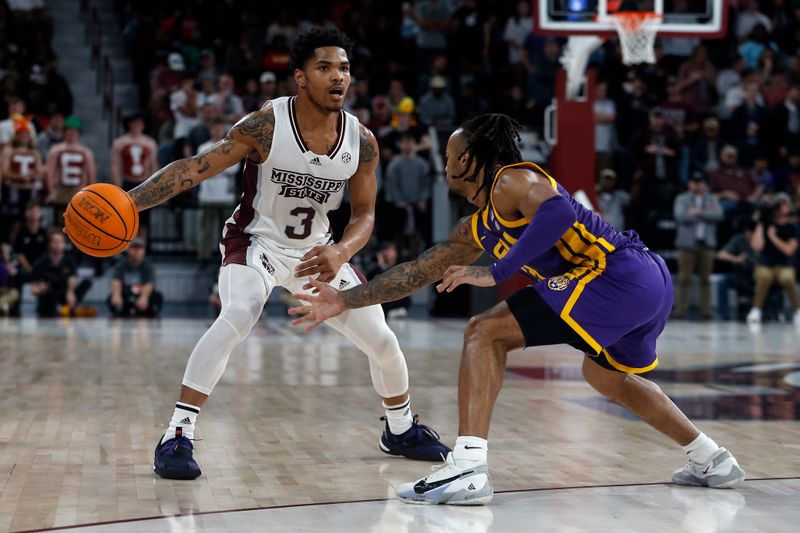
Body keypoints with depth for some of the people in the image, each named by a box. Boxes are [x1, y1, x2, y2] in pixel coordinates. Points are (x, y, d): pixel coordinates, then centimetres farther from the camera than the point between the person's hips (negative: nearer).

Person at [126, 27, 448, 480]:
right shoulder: (267, 125, -22)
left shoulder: (362, 141, -11)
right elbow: (195, 168, -22)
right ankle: (178, 437, -28)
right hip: (256, 242, -4)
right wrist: (129, 202, -33)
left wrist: (341, 253, -27)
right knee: (238, 316, -34)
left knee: (381, 338, 1)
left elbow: (365, 214, -5)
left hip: (319, 251, 4)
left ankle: (402, 430, 31)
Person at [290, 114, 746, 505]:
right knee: (606, 374, 36)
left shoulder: (511, 180, -3)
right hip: (652, 280, 10)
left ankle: (469, 468, -21)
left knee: (486, 333, -9)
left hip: (619, 275, -10)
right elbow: (418, 273, 29)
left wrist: (497, 273, -20)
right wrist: (344, 301, 29)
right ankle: (713, 461, 40)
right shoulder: (479, 228, 23)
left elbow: (560, 211, -25)